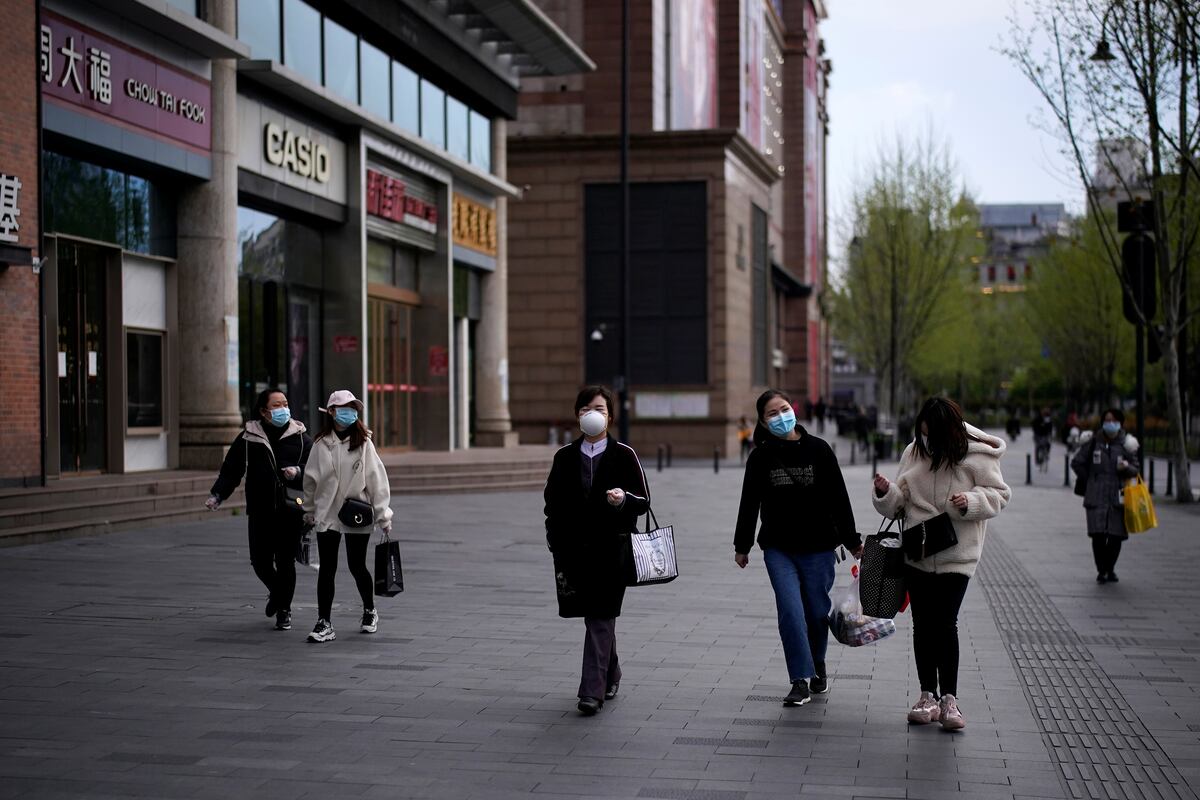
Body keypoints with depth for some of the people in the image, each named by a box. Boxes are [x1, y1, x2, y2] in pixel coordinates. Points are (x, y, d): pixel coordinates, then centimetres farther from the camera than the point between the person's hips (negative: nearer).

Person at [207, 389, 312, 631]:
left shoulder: (299, 437, 4)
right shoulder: (248, 438, 4)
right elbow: (231, 470, 5)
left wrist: (298, 472, -17)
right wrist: (217, 494, -8)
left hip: (290, 511, -1)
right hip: (259, 512, 1)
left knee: (286, 562, 0)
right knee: (260, 561, 2)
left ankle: (284, 610, 17)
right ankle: (276, 592, 34)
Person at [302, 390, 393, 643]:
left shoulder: (364, 443, -5)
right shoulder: (321, 444, 0)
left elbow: (377, 479, -4)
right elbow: (311, 479, 10)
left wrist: (383, 515, -5)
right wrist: (310, 511, 15)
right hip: (327, 515, 2)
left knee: (357, 566, 8)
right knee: (326, 569, 0)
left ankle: (370, 611, 32)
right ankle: (324, 623, 5)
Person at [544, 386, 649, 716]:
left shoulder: (624, 454, 0)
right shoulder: (564, 457, 9)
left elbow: (643, 501, -2)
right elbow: (553, 504, 13)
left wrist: (624, 499, -23)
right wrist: (555, 545, 7)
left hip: (611, 548, -3)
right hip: (574, 548, 4)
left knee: (600, 619, -9)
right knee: (597, 618, 12)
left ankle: (592, 690, -9)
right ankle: (611, 675, 33)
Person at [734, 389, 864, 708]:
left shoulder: (818, 449, -2)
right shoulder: (761, 457, 0)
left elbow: (838, 498, 1)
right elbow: (749, 503, 9)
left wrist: (852, 540, 4)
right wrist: (742, 546, 12)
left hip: (818, 548, 0)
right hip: (778, 550, 0)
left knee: (817, 612, 9)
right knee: (790, 612, -11)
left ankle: (817, 664, 37)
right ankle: (801, 681, -3)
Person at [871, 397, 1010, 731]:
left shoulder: (976, 456, -9)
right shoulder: (914, 452, 4)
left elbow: (999, 495, -3)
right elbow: (900, 503, 10)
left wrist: (970, 501, -21)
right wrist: (886, 493, -11)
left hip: (957, 555, -4)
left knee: (946, 624, -7)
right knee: (923, 625, 9)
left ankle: (949, 698, 3)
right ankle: (928, 695, 19)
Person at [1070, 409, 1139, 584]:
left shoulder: (1126, 444, 4)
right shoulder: (1093, 442, 2)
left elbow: (1135, 470, 7)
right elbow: (1077, 463, 10)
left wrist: (1126, 467, -14)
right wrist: (1091, 480, 10)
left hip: (1118, 496, 1)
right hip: (1096, 497, -1)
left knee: (1116, 535, -1)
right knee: (1098, 534, -9)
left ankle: (1110, 569, 20)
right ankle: (1101, 571, 7)